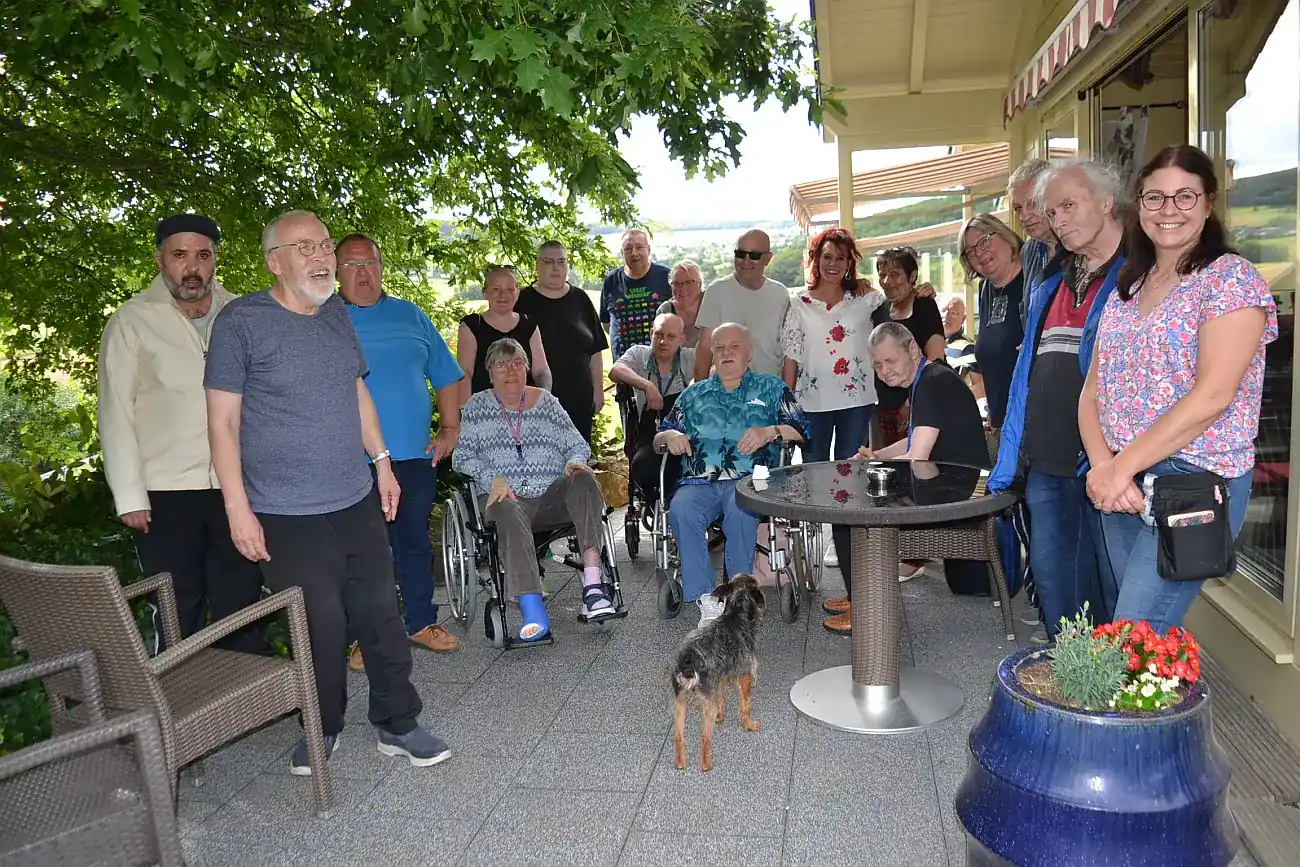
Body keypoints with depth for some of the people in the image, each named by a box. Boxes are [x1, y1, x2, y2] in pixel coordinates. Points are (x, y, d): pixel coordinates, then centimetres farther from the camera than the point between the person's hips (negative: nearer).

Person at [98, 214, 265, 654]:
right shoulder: (132, 321, 0)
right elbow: (116, 412, -1)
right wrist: (130, 496, -6)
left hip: (236, 487, 2)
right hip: (165, 493, -2)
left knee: (242, 608, 10)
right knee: (178, 617, 6)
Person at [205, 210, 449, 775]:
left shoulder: (337, 314, 9)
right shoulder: (241, 322, -9)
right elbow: (223, 421, -9)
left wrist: (381, 461, 15)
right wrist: (237, 508, -12)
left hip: (357, 501, 5)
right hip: (286, 515, -5)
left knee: (381, 614, 8)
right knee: (320, 627, 3)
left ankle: (397, 724, 23)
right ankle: (323, 728, 26)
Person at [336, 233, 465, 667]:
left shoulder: (410, 316, 9)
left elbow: (446, 375, 13)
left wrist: (450, 428, 5)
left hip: (414, 455, 3)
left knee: (415, 543, 14)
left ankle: (421, 622, 28)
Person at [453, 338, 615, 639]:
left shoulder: (546, 401, 17)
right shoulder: (477, 406, 14)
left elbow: (579, 446, 15)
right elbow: (462, 456, 6)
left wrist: (575, 462, -9)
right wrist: (492, 478, -12)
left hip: (553, 495, 2)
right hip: (508, 497, -2)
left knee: (584, 479, -30)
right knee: (509, 513, -37)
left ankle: (592, 584, -39)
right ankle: (532, 612, -50)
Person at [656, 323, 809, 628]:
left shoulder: (771, 388, 21)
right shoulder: (694, 394, 27)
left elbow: (801, 429, 8)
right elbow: (659, 437, 25)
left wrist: (769, 432, -10)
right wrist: (670, 435, 1)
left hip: (749, 480, -2)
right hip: (699, 482, 2)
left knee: (740, 509, -37)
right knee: (680, 509, -32)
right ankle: (707, 601, -29)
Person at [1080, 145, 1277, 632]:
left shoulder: (1231, 279, -6)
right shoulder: (1126, 289, 13)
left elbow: (1211, 397, -16)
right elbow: (1093, 390, 8)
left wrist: (1122, 466, -16)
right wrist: (1102, 465, -10)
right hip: (1119, 484, 6)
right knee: (1147, 627, 11)